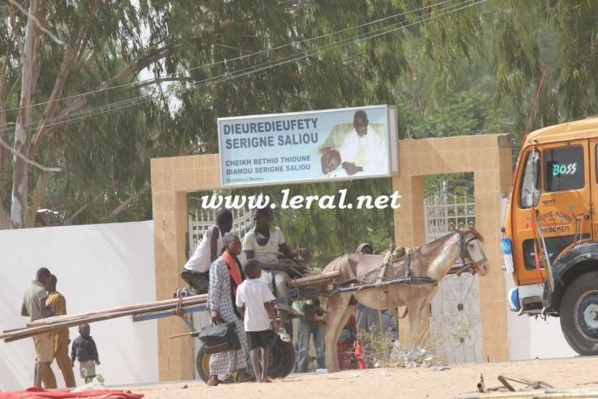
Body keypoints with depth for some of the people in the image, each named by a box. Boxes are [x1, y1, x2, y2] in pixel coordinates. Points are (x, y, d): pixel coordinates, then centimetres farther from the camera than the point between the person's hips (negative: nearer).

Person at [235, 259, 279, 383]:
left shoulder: (241, 288, 0)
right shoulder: (262, 285, -9)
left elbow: (240, 308, 5)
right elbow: (268, 305, -12)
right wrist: (275, 321, -8)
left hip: (250, 324, 1)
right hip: (263, 322, -1)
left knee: (253, 349, 1)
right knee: (264, 347, 15)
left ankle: (258, 376, -11)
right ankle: (264, 374, 11)